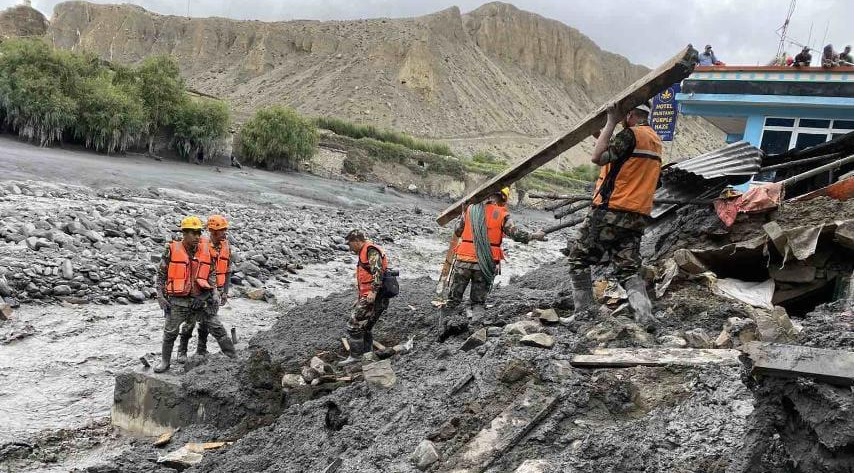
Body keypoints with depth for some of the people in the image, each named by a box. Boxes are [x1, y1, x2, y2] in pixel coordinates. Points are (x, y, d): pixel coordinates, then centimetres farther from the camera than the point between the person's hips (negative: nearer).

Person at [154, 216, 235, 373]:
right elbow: (161, 276, 0)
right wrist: (161, 298, -5)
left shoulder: (205, 250, 1)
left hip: (200, 299, 2)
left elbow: (212, 273, 11)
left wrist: (214, 293, 1)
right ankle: (165, 362, 28)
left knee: (217, 328, 1)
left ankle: (233, 358, 10)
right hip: (178, 301, -2)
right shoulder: (172, 250, -8)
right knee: (170, 333, 9)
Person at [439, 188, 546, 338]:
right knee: (478, 301, 14)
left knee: (453, 298, 11)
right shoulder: (502, 214, -2)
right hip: (486, 264, -1)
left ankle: (450, 322, -12)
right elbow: (515, 233, -7)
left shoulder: (470, 209, 5)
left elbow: (458, 232, 11)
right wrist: (534, 236, 8)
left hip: (464, 260, 1)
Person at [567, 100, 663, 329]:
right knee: (629, 268, 9)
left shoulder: (631, 134, -10)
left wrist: (611, 123, -11)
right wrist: (608, 134, 19)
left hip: (611, 211, -8)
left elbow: (598, 158, -18)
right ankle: (645, 316, -8)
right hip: (638, 216, 8)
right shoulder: (655, 140, 17)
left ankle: (583, 311, 7)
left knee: (579, 256, 6)